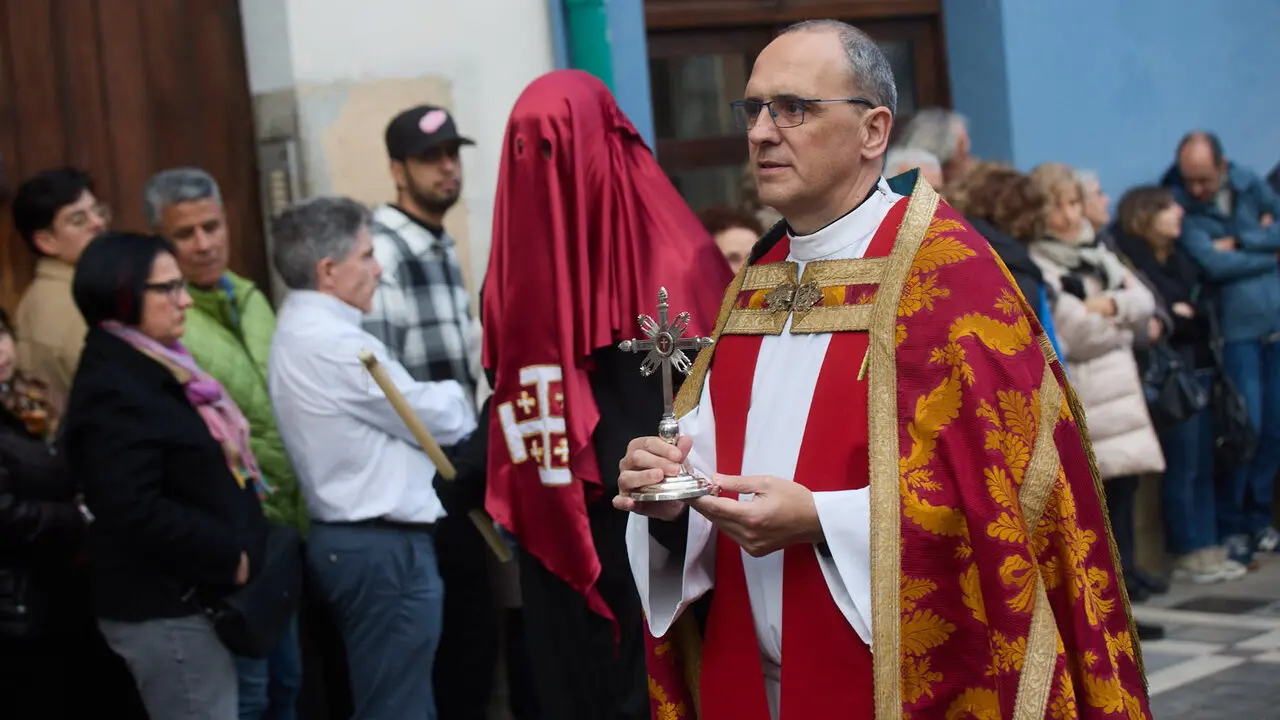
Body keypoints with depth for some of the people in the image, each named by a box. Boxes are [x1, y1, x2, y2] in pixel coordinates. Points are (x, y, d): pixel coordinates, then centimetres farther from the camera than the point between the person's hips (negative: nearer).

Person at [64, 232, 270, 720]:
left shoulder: (159, 368, 13)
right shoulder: (112, 390, -19)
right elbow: (133, 511, -27)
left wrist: (241, 546, 9)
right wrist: (228, 556, -20)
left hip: (193, 594, 10)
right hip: (163, 607, -10)